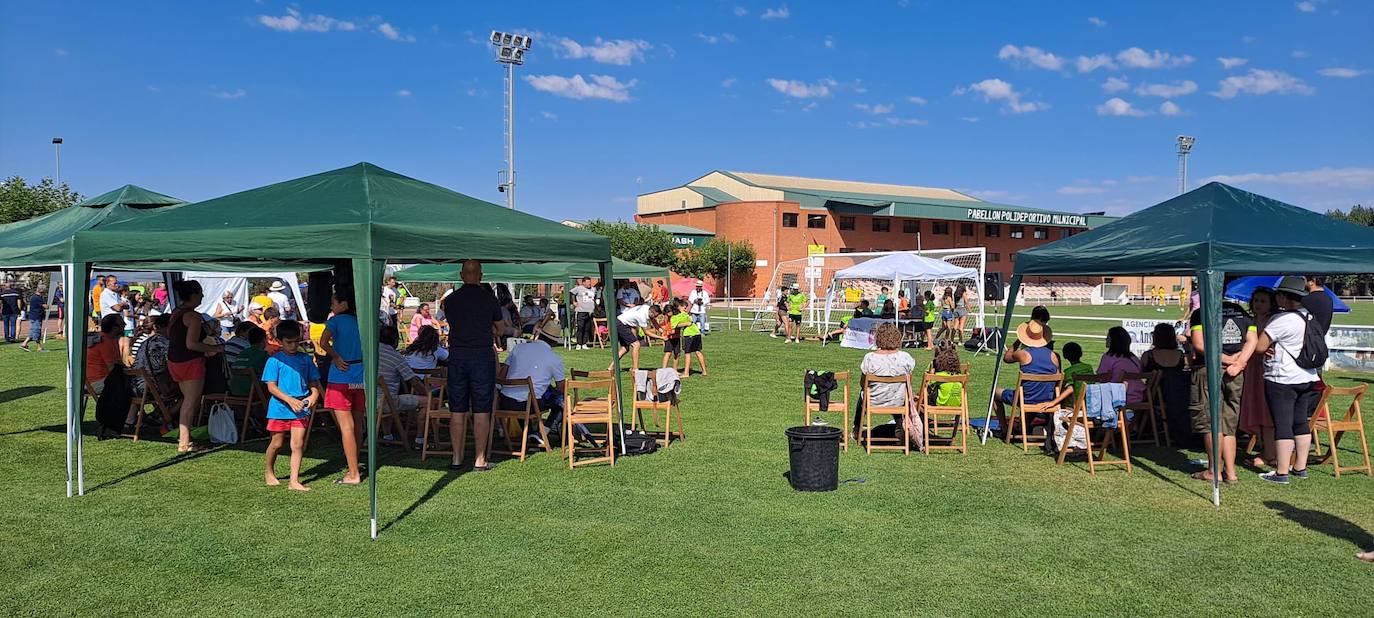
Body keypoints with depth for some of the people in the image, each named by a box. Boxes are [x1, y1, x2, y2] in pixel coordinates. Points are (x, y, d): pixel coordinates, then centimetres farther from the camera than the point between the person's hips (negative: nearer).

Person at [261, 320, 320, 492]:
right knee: (276, 444, 11)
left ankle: (294, 481, 2)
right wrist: (290, 400, -20)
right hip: (280, 407, -2)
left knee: (298, 445, -2)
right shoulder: (275, 360, -5)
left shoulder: (305, 359, 5)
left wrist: (314, 395, -11)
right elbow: (271, 387, -9)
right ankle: (269, 473, 34)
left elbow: (313, 381, 10)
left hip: (301, 409, 2)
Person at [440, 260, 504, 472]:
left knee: (457, 411, 8)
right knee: (481, 411, 1)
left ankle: (457, 458, 11)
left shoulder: (450, 300, 4)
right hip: (483, 356, -2)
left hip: (457, 356, 3)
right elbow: (499, 328, 12)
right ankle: (479, 460, 2)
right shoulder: (489, 299, -2)